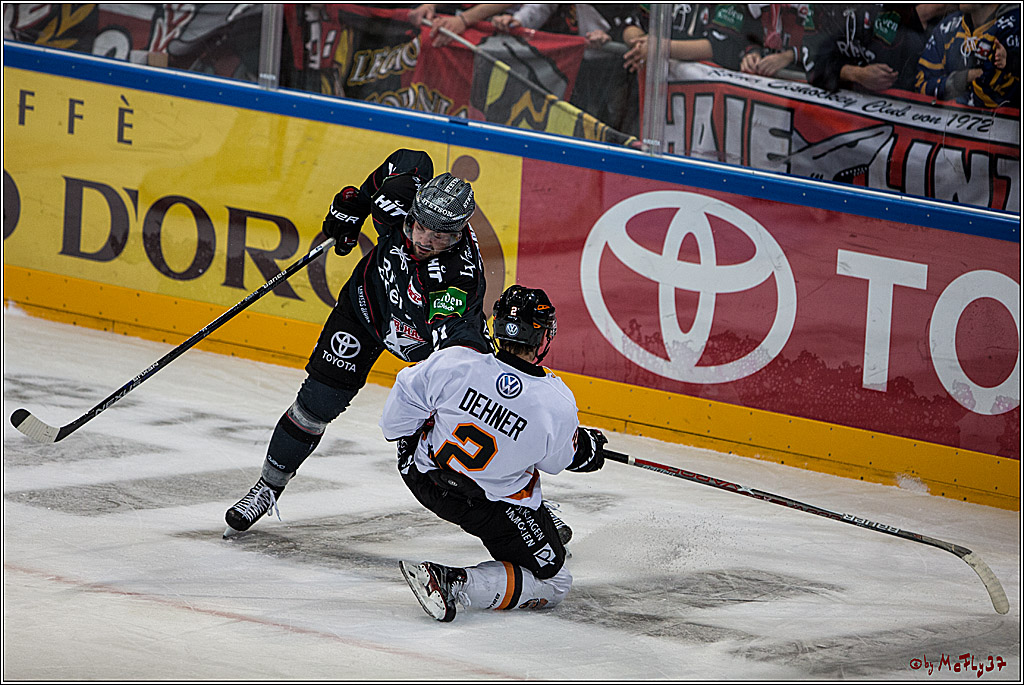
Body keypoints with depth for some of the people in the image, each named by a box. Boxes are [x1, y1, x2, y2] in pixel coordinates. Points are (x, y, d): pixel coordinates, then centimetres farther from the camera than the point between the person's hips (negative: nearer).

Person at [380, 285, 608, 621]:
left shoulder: (454, 362, -22)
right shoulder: (558, 405, -23)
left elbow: (405, 396, -6)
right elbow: (557, 460, -3)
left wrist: (404, 439, 15)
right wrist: (589, 447, 19)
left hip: (423, 477, 4)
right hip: (493, 503, -4)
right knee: (552, 582, 6)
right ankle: (451, 583, -12)